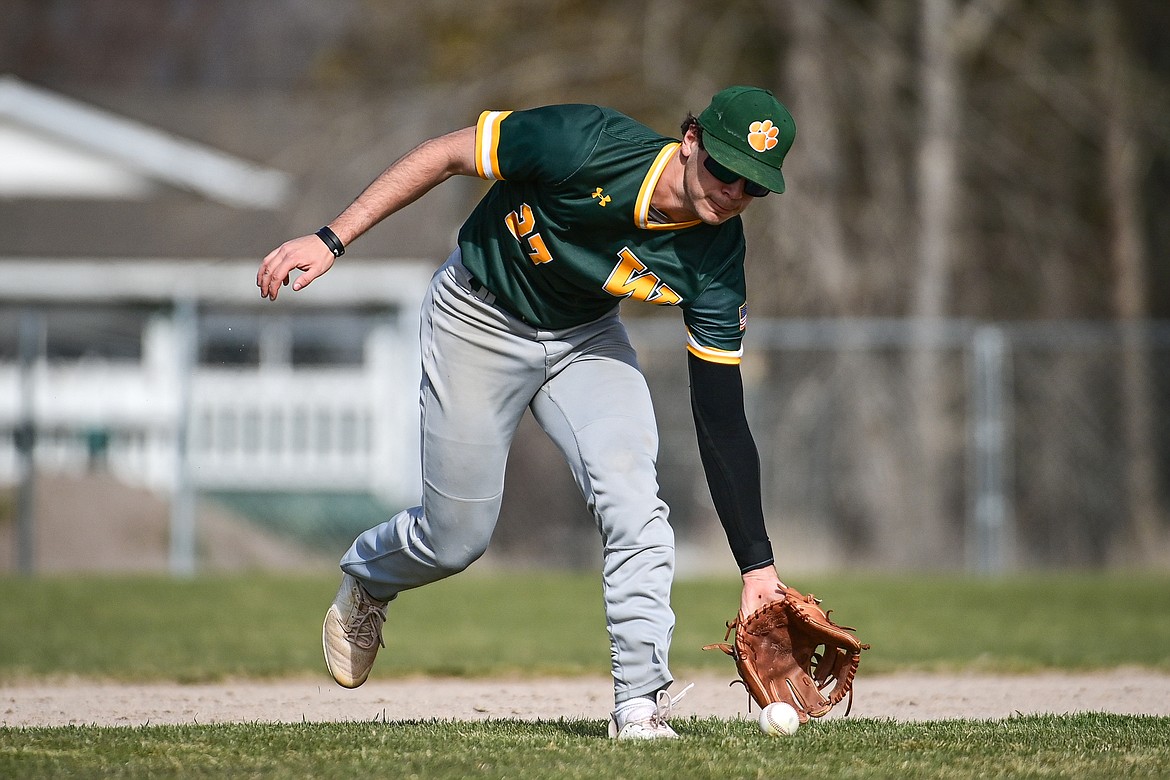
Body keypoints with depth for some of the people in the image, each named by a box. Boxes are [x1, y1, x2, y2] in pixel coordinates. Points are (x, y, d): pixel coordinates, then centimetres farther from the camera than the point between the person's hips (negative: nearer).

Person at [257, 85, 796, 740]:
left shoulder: (717, 261, -23)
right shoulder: (586, 145, -34)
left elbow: (722, 421, -20)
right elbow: (445, 154, -21)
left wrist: (757, 564, -24)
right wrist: (332, 241, -24)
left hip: (584, 338, 3)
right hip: (479, 321, -2)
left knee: (631, 497, -22)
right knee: (458, 537, 3)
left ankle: (642, 700, -16)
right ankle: (367, 580, 39)